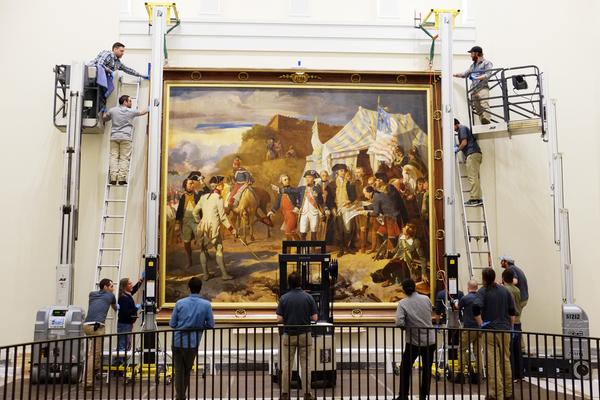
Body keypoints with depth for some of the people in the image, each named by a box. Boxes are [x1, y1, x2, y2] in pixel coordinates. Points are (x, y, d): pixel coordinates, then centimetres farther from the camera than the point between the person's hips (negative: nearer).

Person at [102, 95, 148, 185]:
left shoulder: (113, 110, 8)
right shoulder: (131, 112, 1)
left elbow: (104, 118, 20)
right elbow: (142, 112, 17)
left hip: (114, 137, 3)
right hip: (125, 138, -3)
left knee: (114, 157, 2)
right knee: (124, 158, -3)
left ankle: (113, 178, -7)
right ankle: (122, 178, -10)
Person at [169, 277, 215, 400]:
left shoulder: (180, 303, -5)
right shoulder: (206, 304, -8)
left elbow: (172, 324, -2)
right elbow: (211, 325, -5)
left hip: (178, 341, 0)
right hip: (192, 343, 0)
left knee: (179, 371, 10)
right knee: (187, 370, 18)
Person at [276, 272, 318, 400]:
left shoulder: (284, 298, -6)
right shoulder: (308, 297, -6)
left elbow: (279, 319, -8)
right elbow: (315, 317, -6)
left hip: (288, 335, 0)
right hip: (305, 335, 0)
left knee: (286, 365, 7)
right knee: (305, 365, 6)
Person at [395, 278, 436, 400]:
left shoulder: (403, 303, -14)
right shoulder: (426, 299, -3)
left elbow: (399, 323, -23)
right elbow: (431, 314, 8)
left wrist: (407, 326, -4)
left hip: (413, 341, -3)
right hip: (430, 341, 3)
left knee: (405, 368, 12)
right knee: (427, 369, 13)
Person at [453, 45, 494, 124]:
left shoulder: (486, 63, 6)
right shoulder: (473, 65, 27)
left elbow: (488, 74, -6)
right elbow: (464, 74, 29)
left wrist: (477, 78, -14)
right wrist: (453, 75, 28)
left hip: (482, 88, -6)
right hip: (474, 90, 6)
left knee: (484, 107, -21)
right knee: (478, 111, -3)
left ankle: (487, 125, -31)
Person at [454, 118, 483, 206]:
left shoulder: (462, 128, 0)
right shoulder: (464, 129, 29)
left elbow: (464, 143, -9)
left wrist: (457, 149, 4)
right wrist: (458, 147, 20)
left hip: (472, 154, -10)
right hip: (476, 153, 10)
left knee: (472, 177, -13)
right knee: (475, 177, 7)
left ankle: (474, 198, -17)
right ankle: (478, 198, 4)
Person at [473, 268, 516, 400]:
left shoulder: (482, 292, -6)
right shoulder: (504, 290, 8)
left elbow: (476, 311, -21)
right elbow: (512, 311, 8)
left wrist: (481, 324, -9)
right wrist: (510, 326, 16)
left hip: (489, 330, -5)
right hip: (505, 330, 5)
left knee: (493, 363, -2)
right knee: (506, 360, 15)